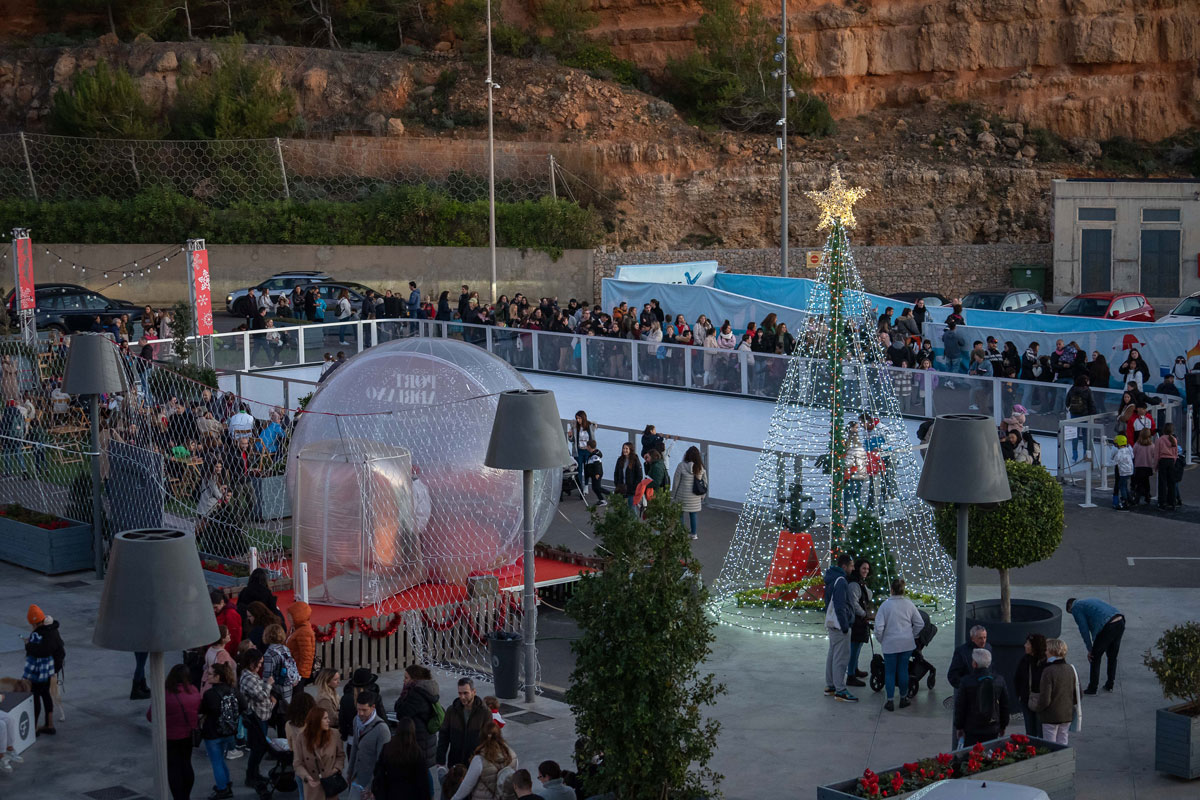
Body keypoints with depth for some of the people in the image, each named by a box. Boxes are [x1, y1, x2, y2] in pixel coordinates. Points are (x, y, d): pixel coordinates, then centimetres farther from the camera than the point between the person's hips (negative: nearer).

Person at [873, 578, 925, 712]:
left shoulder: (886, 605, -11)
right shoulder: (909, 604, -2)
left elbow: (878, 627, -14)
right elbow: (920, 623, 3)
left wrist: (881, 640, 2)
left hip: (890, 644, -3)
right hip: (907, 643, 3)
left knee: (890, 672, 6)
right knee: (903, 670, 13)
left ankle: (890, 701, 6)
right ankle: (903, 699, 22)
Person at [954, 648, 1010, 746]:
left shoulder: (966, 682, -10)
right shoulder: (999, 681, -1)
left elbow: (959, 707, -3)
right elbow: (1004, 706, 8)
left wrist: (959, 727, 8)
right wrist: (1003, 726, 20)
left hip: (972, 730, -3)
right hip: (993, 730, 3)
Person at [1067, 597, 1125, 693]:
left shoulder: (1076, 607, 9)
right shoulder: (1092, 600, 33)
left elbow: (1084, 629, 2)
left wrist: (1090, 649, 8)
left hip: (1107, 627, -8)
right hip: (1120, 622, 8)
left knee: (1095, 657, 9)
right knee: (1113, 656, 23)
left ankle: (1092, 688, 15)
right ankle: (1109, 685, 33)